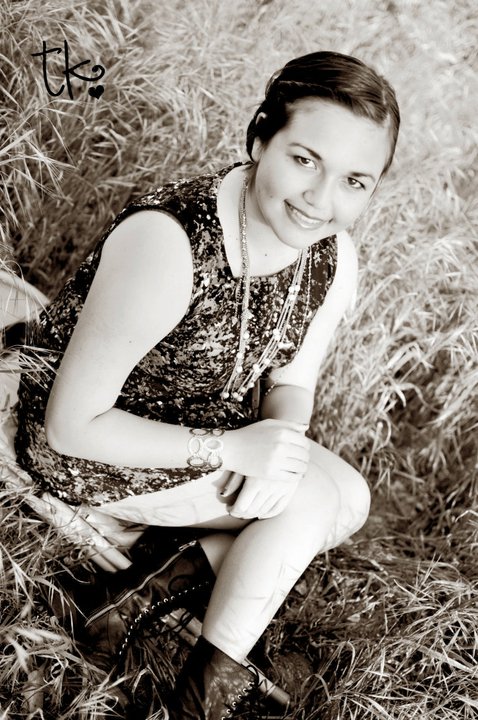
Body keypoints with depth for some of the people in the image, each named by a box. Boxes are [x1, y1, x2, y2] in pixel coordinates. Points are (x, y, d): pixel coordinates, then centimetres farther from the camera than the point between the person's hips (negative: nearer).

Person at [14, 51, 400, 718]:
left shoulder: (335, 260, -13)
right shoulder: (166, 245, -35)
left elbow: (290, 380, 3)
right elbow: (71, 425, -28)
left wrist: (281, 442, -19)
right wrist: (228, 447, -30)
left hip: (205, 427, 7)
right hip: (89, 451, -7)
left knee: (351, 502, -5)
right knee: (311, 496, -17)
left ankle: (165, 577, 1)